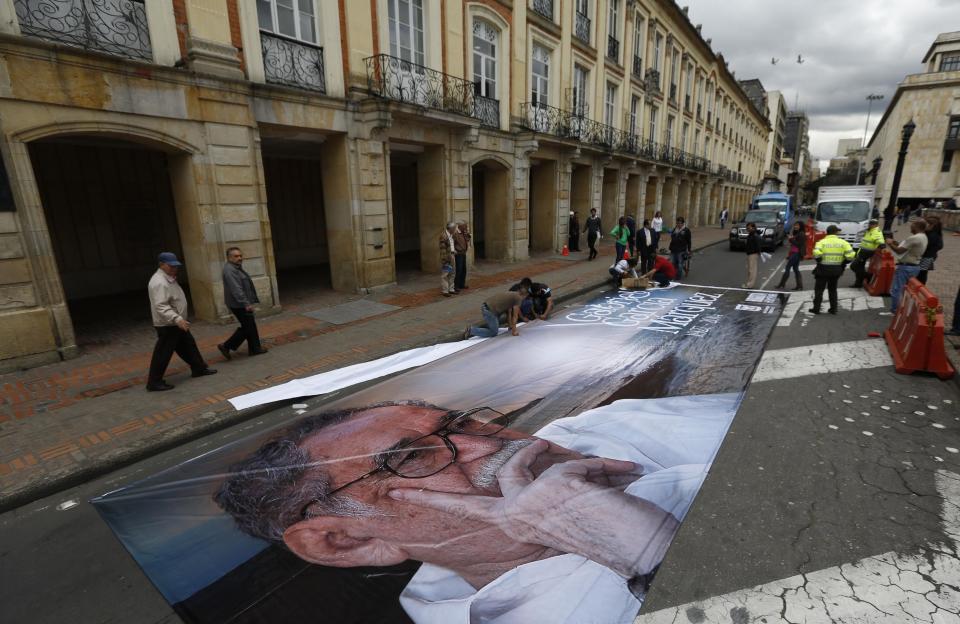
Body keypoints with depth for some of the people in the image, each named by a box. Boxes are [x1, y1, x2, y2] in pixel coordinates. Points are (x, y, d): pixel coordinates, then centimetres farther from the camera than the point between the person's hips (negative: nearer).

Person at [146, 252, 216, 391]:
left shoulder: (169, 279, 11)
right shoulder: (159, 282, -23)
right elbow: (161, 306, -32)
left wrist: (179, 319, 23)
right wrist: (177, 319, -41)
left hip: (175, 323, 10)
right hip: (167, 325, -10)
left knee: (189, 345, 18)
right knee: (163, 354, -2)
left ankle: (199, 368, 30)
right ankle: (154, 382, 8)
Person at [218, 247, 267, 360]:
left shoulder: (237, 268, 15)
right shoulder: (229, 270, -19)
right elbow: (236, 289, -27)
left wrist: (248, 302, 26)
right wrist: (246, 304, -30)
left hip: (242, 304, 10)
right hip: (239, 305, -10)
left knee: (250, 326, 13)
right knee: (248, 327, -4)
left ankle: (254, 349, 20)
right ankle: (226, 346, 7)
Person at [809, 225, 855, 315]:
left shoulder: (822, 242, -6)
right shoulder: (842, 242, 1)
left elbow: (816, 253, -24)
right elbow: (851, 255, -6)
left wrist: (819, 261, -5)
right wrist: (843, 263, 10)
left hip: (823, 269, -3)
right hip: (836, 270, 3)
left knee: (819, 289, 5)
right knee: (832, 289, 17)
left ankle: (816, 308, 4)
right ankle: (833, 309, 19)